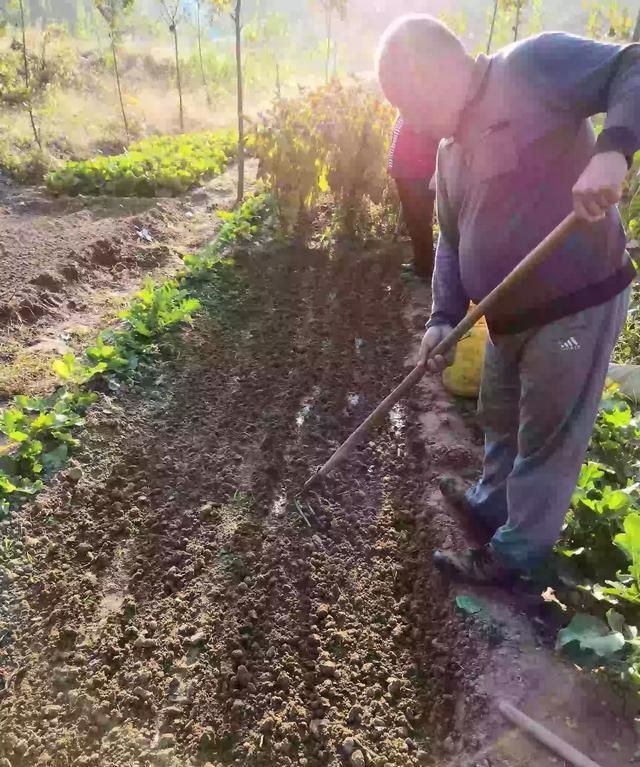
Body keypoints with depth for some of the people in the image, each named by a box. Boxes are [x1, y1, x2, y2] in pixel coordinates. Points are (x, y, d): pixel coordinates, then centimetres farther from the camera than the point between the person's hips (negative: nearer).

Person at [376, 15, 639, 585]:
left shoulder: (531, 65, -11)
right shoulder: (451, 150, 12)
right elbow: (452, 241, 13)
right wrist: (444, 317, 0)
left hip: (578, 302, -8)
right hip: (510, 315, 8)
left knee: (548, 440, 6)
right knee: (500, 420, 23)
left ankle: (513, 556, 23)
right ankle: (492, 503, 47)